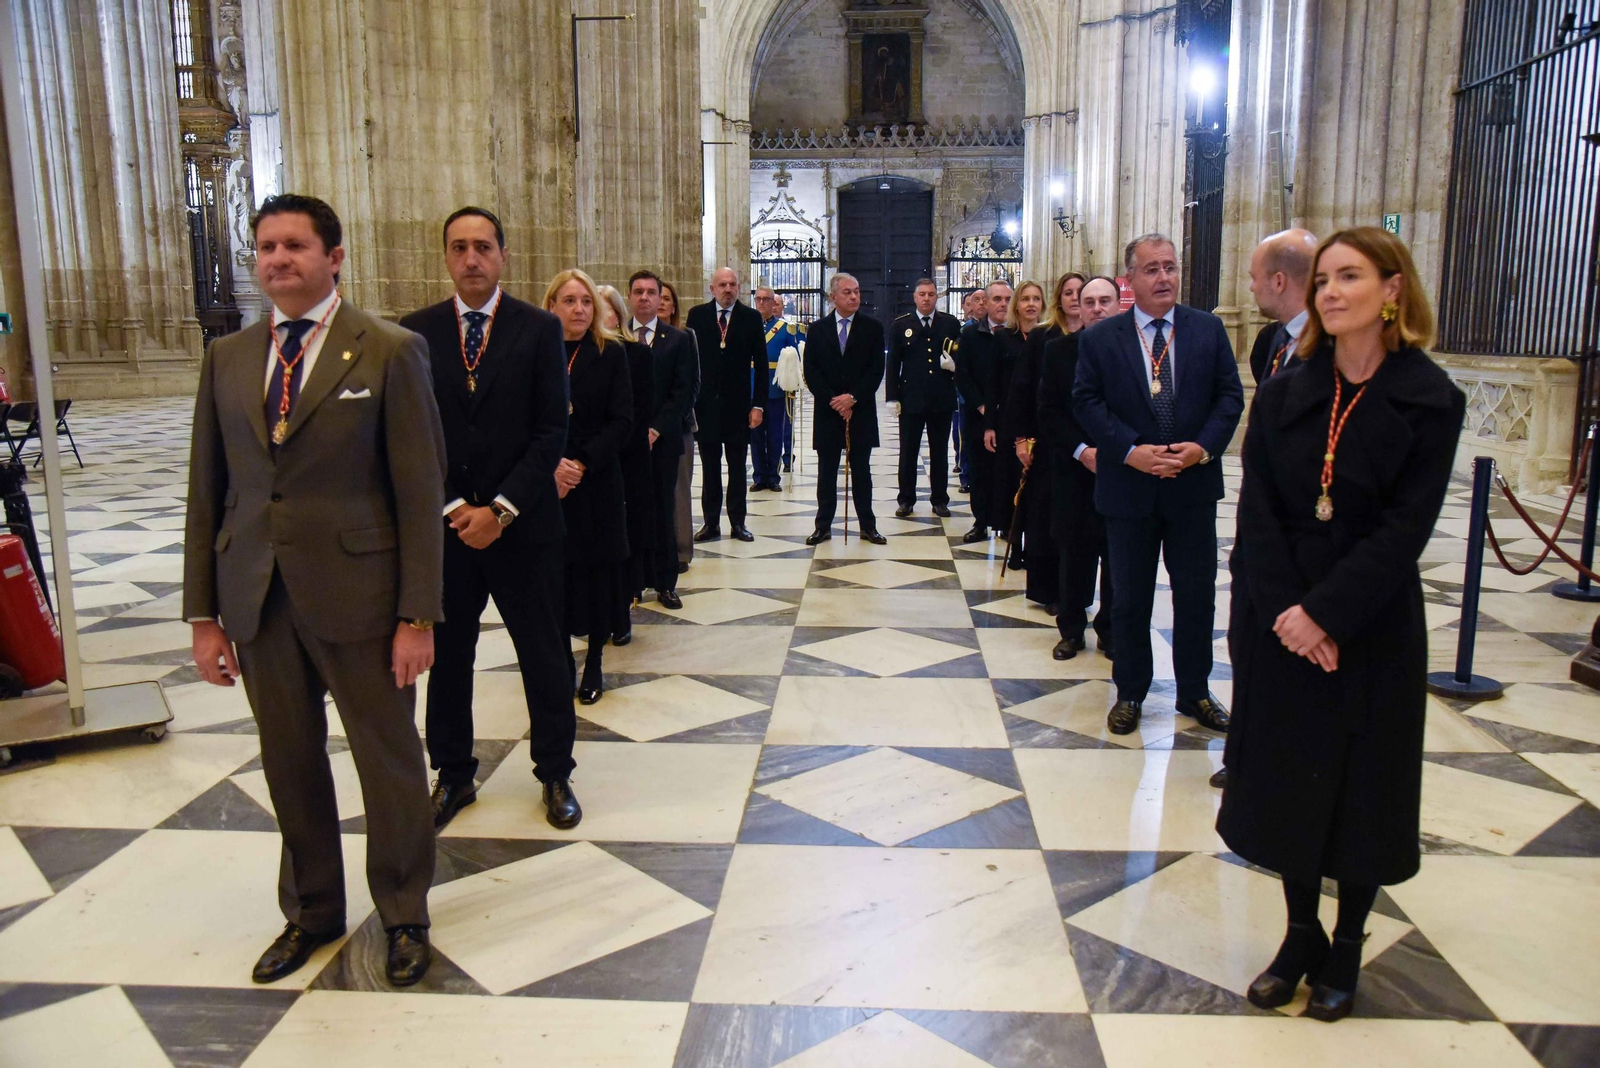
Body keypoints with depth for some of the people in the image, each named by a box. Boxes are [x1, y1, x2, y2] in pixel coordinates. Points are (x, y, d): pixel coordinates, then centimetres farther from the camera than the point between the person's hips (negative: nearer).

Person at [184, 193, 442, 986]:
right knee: (289, 764, 16)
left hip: (356, 594, -4)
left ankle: (403, 915, 30)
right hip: (257, 600, 4)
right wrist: (203, 614, 6)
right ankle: (311, 911, 37)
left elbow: (419, 491, -8)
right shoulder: (227, 357, 8)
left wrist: (418, 615, -11)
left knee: (389, 762, 9)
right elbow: (207, 493, 9)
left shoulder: (390, 352, -5)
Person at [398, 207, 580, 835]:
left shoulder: (539, 330, -1)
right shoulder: (417, 332, 3)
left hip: (524, 524, -1)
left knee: (545, 655, 7)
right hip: (444, 523, 2)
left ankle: (555, 773, 23)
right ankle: (453, 775, 27)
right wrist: (453, 507, -10)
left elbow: (551, 431, -6)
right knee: (446, 655, 11)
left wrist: (500, 509, -12)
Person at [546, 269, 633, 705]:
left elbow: (622, 422, -4)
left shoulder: (611, 353, 0)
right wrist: (551, 465, -14)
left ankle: (594, 662, 19)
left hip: (597, 483, 0)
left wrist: (581, 464, -14)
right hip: (545, 484, 1)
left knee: (596, 572, 5)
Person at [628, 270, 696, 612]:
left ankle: (665, 583, 12)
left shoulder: (679, 339, 5)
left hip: (663, 438, 0)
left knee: (663, 510, 4)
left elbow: (684, 391, -1)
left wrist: (657, 429, -10)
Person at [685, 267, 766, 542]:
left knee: (737, 467, 7)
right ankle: (711, 522, 14)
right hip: (705, 404, 0)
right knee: (709, 467, 7)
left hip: (738, 404, 0)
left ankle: (737, 522, 15)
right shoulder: (697, 315, 2)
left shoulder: (751, 317, 1)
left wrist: (758, 405, -6)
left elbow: (760, 364, 0)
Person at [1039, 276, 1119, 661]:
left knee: (1117, 556, 6)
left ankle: (1110, 630, 21)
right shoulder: (1059, 350, 3)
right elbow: (1048, 412, 1)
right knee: (1073, 553, 8)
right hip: (1073, 470, 1)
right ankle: (1071, 629, 21)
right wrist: (1081, 451, -11)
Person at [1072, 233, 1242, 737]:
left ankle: (1195, 692, 26)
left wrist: (1203, 447, -13)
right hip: (1129, 485, -1)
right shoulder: (1099, 337, 0)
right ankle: (1130, 693, 24)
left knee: (1196, 594, 10)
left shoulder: (1208, 329, 4)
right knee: (1131, 597, 9)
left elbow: (1230, 395, 2)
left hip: (1193, 484, 2)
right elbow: (1086, 402, -5)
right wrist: (1131, 451, -16)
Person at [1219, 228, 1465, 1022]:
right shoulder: (1281, 394, 2)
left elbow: (1406, 527, -12)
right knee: (1287, 778, 11)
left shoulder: (1429, 400, -6)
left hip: (1372, 628, -2)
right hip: (1279, 623, 3)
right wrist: (1282, 612, -15)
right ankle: (1300, 935, 30)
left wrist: (1323, 614, -19)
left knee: (1360, 786, 9)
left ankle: (1347, 948, 28)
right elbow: (1257, 511, -4)